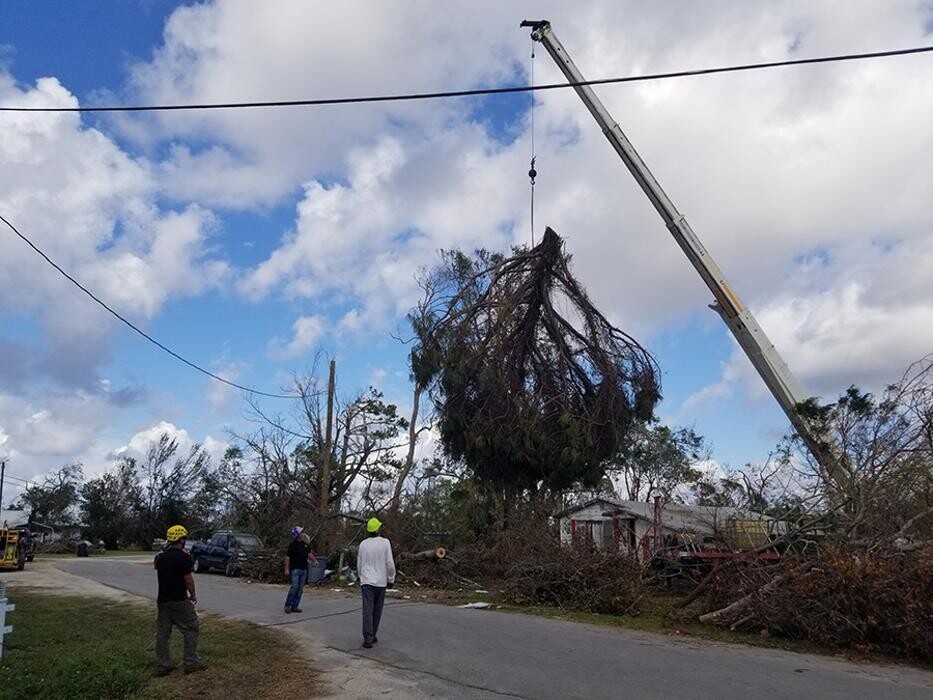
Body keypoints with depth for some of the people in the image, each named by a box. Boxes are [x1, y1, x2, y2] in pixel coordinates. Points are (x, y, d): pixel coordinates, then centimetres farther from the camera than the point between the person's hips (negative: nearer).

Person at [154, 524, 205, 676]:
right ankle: (191, 662, 7)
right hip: (179, 601, -7)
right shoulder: (183, 557, -15)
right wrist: (193, 594, 2)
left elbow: (161, 577, 16)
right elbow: (188, 580, -13)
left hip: (163, 600, 7)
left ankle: (162, 665, 14)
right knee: (190, 630, 5)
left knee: (162, 633, 11)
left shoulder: (160, 557, 7)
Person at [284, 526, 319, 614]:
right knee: (294, 587, -12)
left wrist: (314, 560, 6)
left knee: (300, 589, 6)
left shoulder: (306, 543, 10)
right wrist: (287, 569, -12)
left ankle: (294, 606, 11)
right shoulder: (293, 545, -8)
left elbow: (309, 553, 22)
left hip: (304, 569, 6)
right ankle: (287, 605, -1)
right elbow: (287, 557, -8)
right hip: (295, 569, -6)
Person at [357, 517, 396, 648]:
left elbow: (359, 564, 10)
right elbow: (390, 563, -9)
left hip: (366, 581, 1)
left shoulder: (363, 544, 2)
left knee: (367, 610, -4)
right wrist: (391, 579, 4)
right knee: (377, 611, 14)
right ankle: (372, 636, 23)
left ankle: (367, 639, -12)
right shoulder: (385, 542, -7)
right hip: (381, 582, -1)